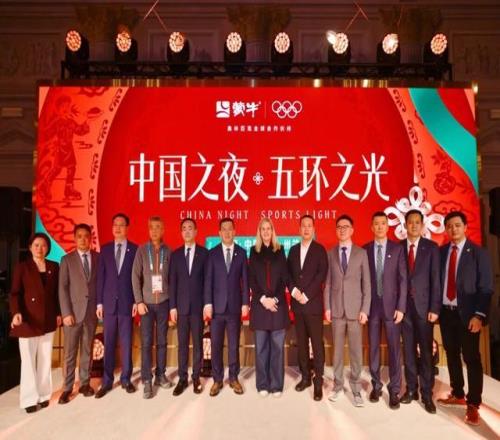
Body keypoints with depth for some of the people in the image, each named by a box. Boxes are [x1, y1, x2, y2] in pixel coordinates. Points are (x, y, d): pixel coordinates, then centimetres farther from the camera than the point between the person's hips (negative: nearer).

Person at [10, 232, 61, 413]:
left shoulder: (54, 267, 7)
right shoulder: (22, 267, -2)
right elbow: (15, 293, -8)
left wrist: (58, 313, 6)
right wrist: (16, 313, -23)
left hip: (48, 320, 3)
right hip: (28, 320, -3)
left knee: (45, 359, 8)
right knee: (28, 360, 1)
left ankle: (43, 395, 19)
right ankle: (29, 399, 10)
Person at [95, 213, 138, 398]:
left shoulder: (135, 249, 0)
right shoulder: (105, 249, 7)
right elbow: (100, 276, 5)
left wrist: (136, 301, -5)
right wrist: (99, 302, 1)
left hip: (127, 302, -2)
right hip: (109, 302, 2)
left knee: (126, 343, 5)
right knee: (109, 343, 7)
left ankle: (126, 379, 17)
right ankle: (107, 381, 15)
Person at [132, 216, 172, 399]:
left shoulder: (168, 251, 2)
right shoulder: (141, 250, 1)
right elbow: (135, 276, -2)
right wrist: (139, 301, -7)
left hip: (163, 302, 1)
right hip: (147, 302, -1)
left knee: (162, 341, 8)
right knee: (146, 342, 1)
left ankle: (160, 375, 21)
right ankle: (147, 380, 10)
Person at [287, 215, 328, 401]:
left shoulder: (320, 249, -1)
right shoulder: (293, 249, 13)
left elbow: (322, 274, -10)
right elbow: (288, 273, 10)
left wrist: (306, 295, -14)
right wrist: (294, 291, -7)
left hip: (313, 303, -4)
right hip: (297, 303, 4)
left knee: (317, 343, -1)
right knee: (301, 342, 11)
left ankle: (318, 382, 8)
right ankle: (305, 377, 23)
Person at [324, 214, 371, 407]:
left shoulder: (361, 253, 1)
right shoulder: (330, 253, 4)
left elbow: (367, 283, -1)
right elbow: (328, 282, 4)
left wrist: (365, 310, -6)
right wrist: (327, 307, -1)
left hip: (355, 309, -1)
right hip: (337, 308, 1)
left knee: (356, 350, 4)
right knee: (337, 349, 9)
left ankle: (356, 389, 16)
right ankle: (338, 386, 21)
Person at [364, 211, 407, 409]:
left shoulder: (398, 248, 0)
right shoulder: (365, 250, 3)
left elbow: (403, 279, -2)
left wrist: (401, 307, -8)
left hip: (392, 305, -1)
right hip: (372, 306, 1)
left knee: (394, 348, 3)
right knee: (373, 348, 9)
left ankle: (394, 390, 14)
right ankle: (376, 385, 23)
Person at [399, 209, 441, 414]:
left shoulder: (431, 247, 0)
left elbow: (435, 279, -4)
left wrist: (434, 308, -9)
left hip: (423, 305, -2)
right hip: (405, 305, 2)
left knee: (426, 351, 3)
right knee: (408, 350, 9)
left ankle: (427, 394, 12)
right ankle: (411, 389, 21)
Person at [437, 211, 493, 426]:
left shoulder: (478, 253, -5)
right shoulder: (441, 252, 5)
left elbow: (486, 287, -7)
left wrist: (479, 315, -15)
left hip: (466, 313, -4)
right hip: (446, 312, 4)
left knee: (471, 358, 2)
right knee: (452, 355, 14)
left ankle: (473, 404, 14)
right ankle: (457, 395, 30)